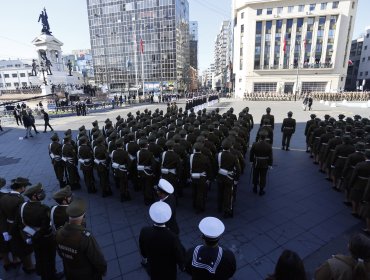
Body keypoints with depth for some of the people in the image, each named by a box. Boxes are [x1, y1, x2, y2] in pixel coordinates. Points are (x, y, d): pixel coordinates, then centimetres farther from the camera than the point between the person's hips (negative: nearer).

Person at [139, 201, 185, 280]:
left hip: (153, 269, 3)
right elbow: (180, 256, -20)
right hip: (169, 273, -2)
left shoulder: (144, 232, -28)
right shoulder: (172, 237, -38)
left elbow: (142, 250, -7)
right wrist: (182, 266, 2)